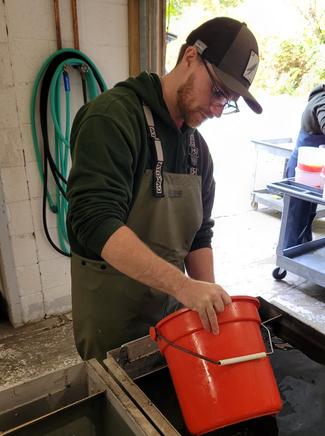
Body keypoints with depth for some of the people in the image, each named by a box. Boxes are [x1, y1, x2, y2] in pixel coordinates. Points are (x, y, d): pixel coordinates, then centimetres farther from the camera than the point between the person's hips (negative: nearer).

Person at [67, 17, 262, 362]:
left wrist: (210, 304, -4)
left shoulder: (197, 146, 5)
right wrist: (183, 285, -35)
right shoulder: (113, 117, -18)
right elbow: (97, 222, -30)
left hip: (173, 306, 7)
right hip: (112, 313, -6)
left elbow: (198, 236, 7)